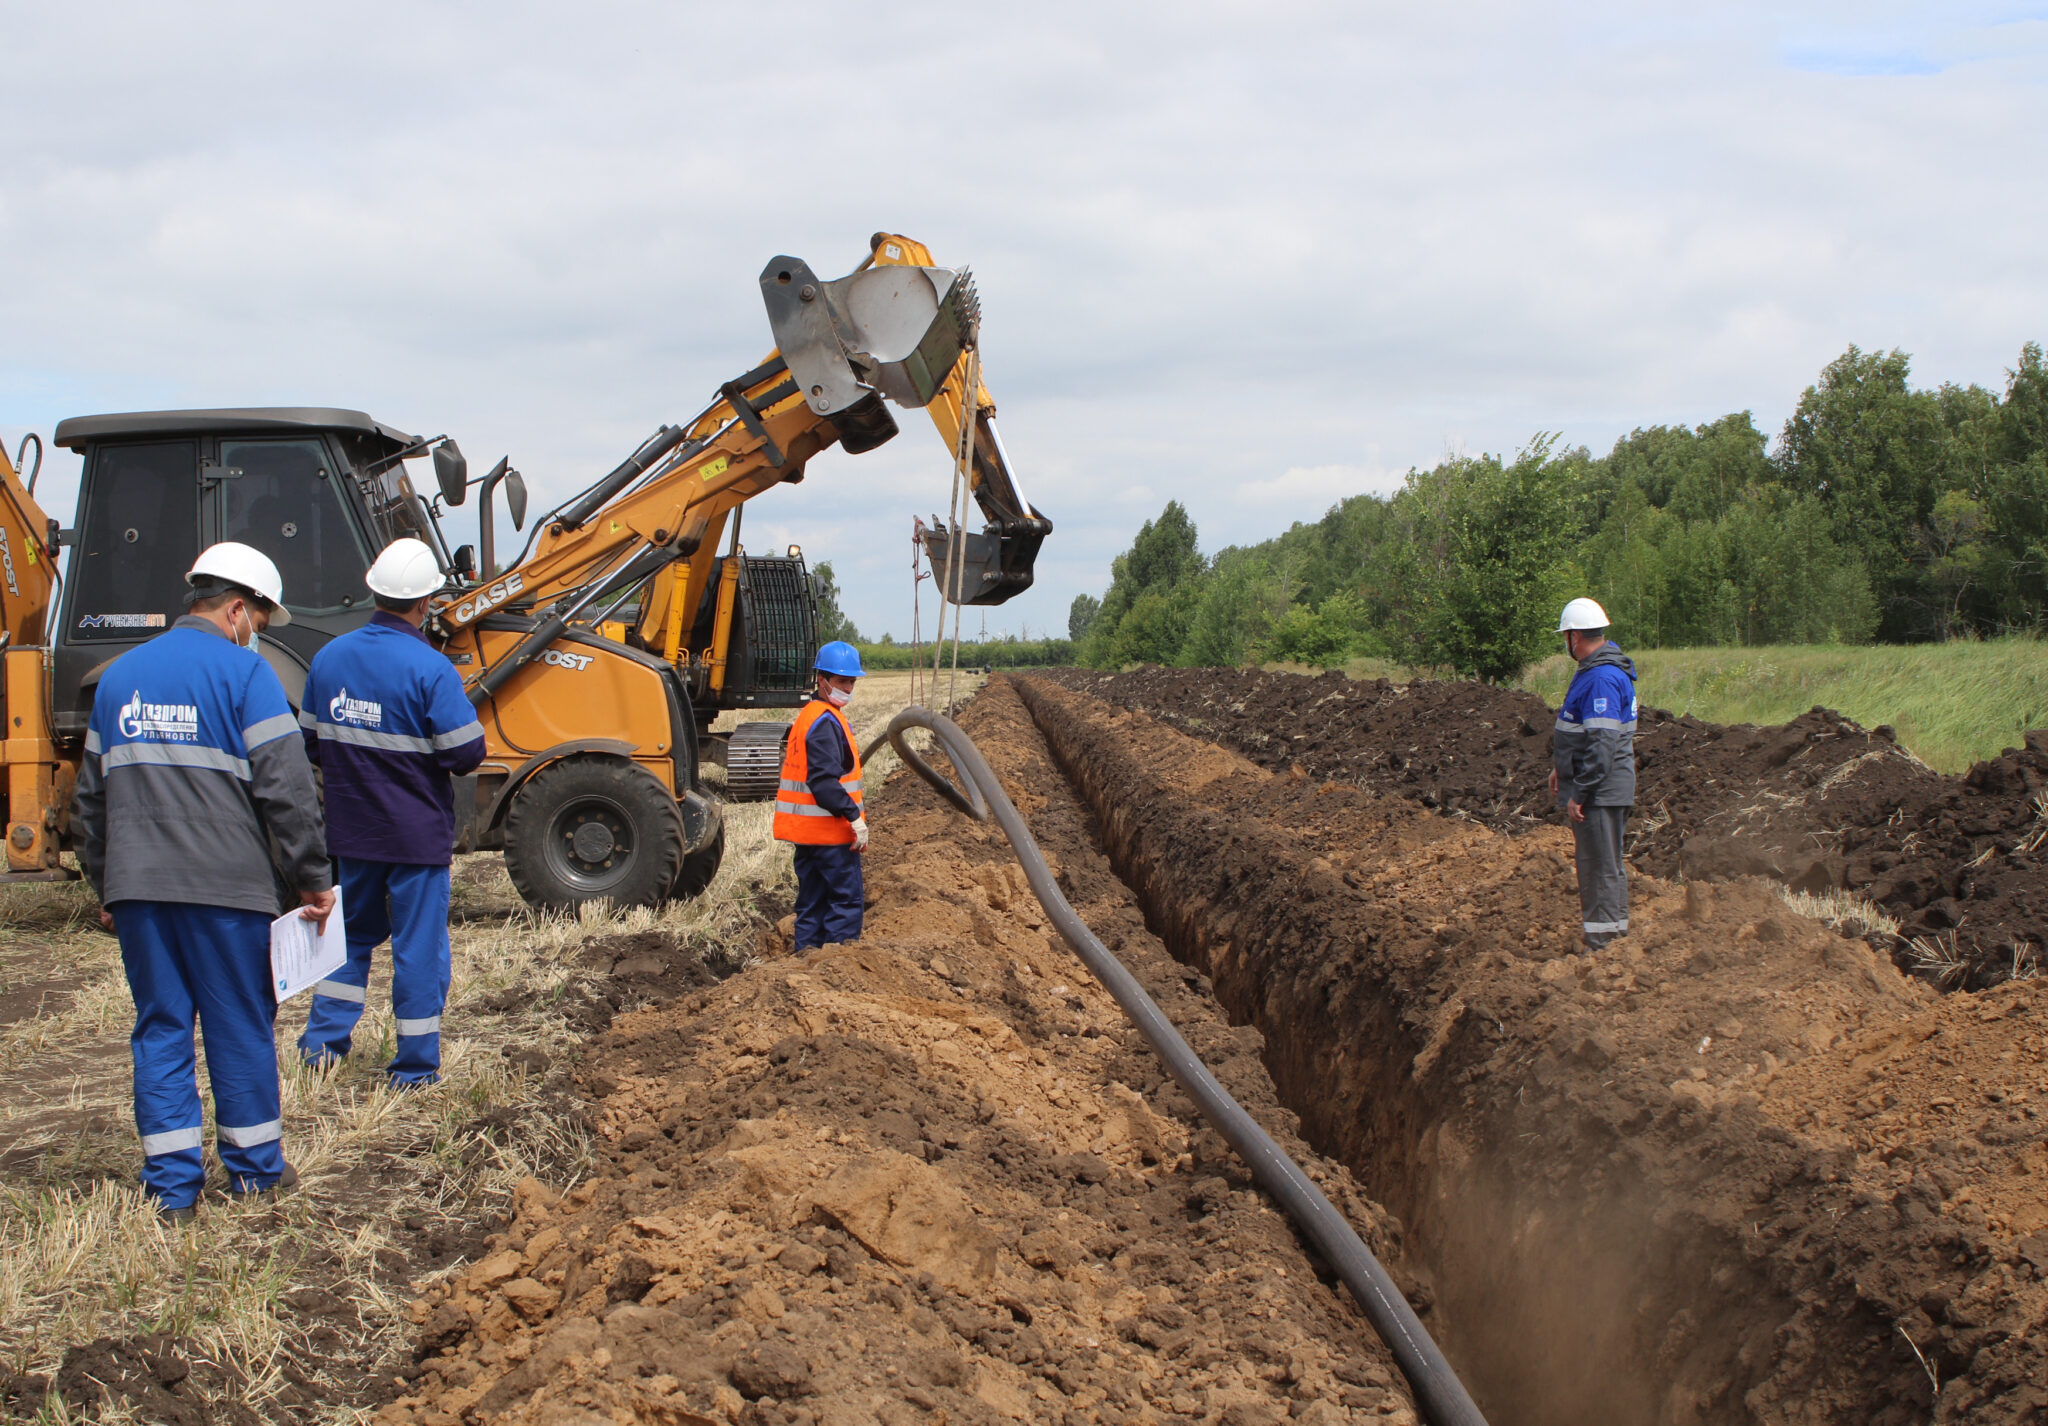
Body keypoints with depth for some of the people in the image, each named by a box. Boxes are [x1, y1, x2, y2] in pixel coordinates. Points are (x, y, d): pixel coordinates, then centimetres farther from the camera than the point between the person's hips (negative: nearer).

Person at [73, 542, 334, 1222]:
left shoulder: (120, 675, 14)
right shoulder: (242, 671, -6)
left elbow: (92, 796, 19)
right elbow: (285, 789, -11)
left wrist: (106, 888, 26)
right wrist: (311, 879, -2)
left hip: (136, 887, 5)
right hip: (225, 886, -5)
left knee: (161, 1028, 8)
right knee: (241, 1027, 8)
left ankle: (172, 1185, 7)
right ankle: (255, 1168, 18)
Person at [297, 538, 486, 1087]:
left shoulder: (329, 658, 0)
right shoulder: (430, 669, -18)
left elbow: (311, 743, 8)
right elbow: (466, 752, -18)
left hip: (352, 830, 5)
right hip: (417, 832, -5)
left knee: (355, 931, 23)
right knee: (419, 945, 4)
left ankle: (323, 1039, 22)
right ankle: (415, 1067, 9)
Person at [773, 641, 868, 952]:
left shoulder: (808, 716, 17)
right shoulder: (826, 722, -16)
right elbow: (824, 782, -24)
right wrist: (855, 817, -24)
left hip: (807, 831, 10)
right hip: (830, 832, -10)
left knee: (813, 899, 13)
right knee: (846, 898, -5)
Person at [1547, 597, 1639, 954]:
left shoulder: (1602, 678, -21)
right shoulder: (1593, 671, 14)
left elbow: (1602, 744, -25)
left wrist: (1579, 793, -23)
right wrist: (1560, 767, 24)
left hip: (1599, 791, -11)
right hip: (1597, 789, 11)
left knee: (1601, 868, -6)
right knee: (1604, 866, 15)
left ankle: (1603, 946, -2)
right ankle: (1613, 941, 23)